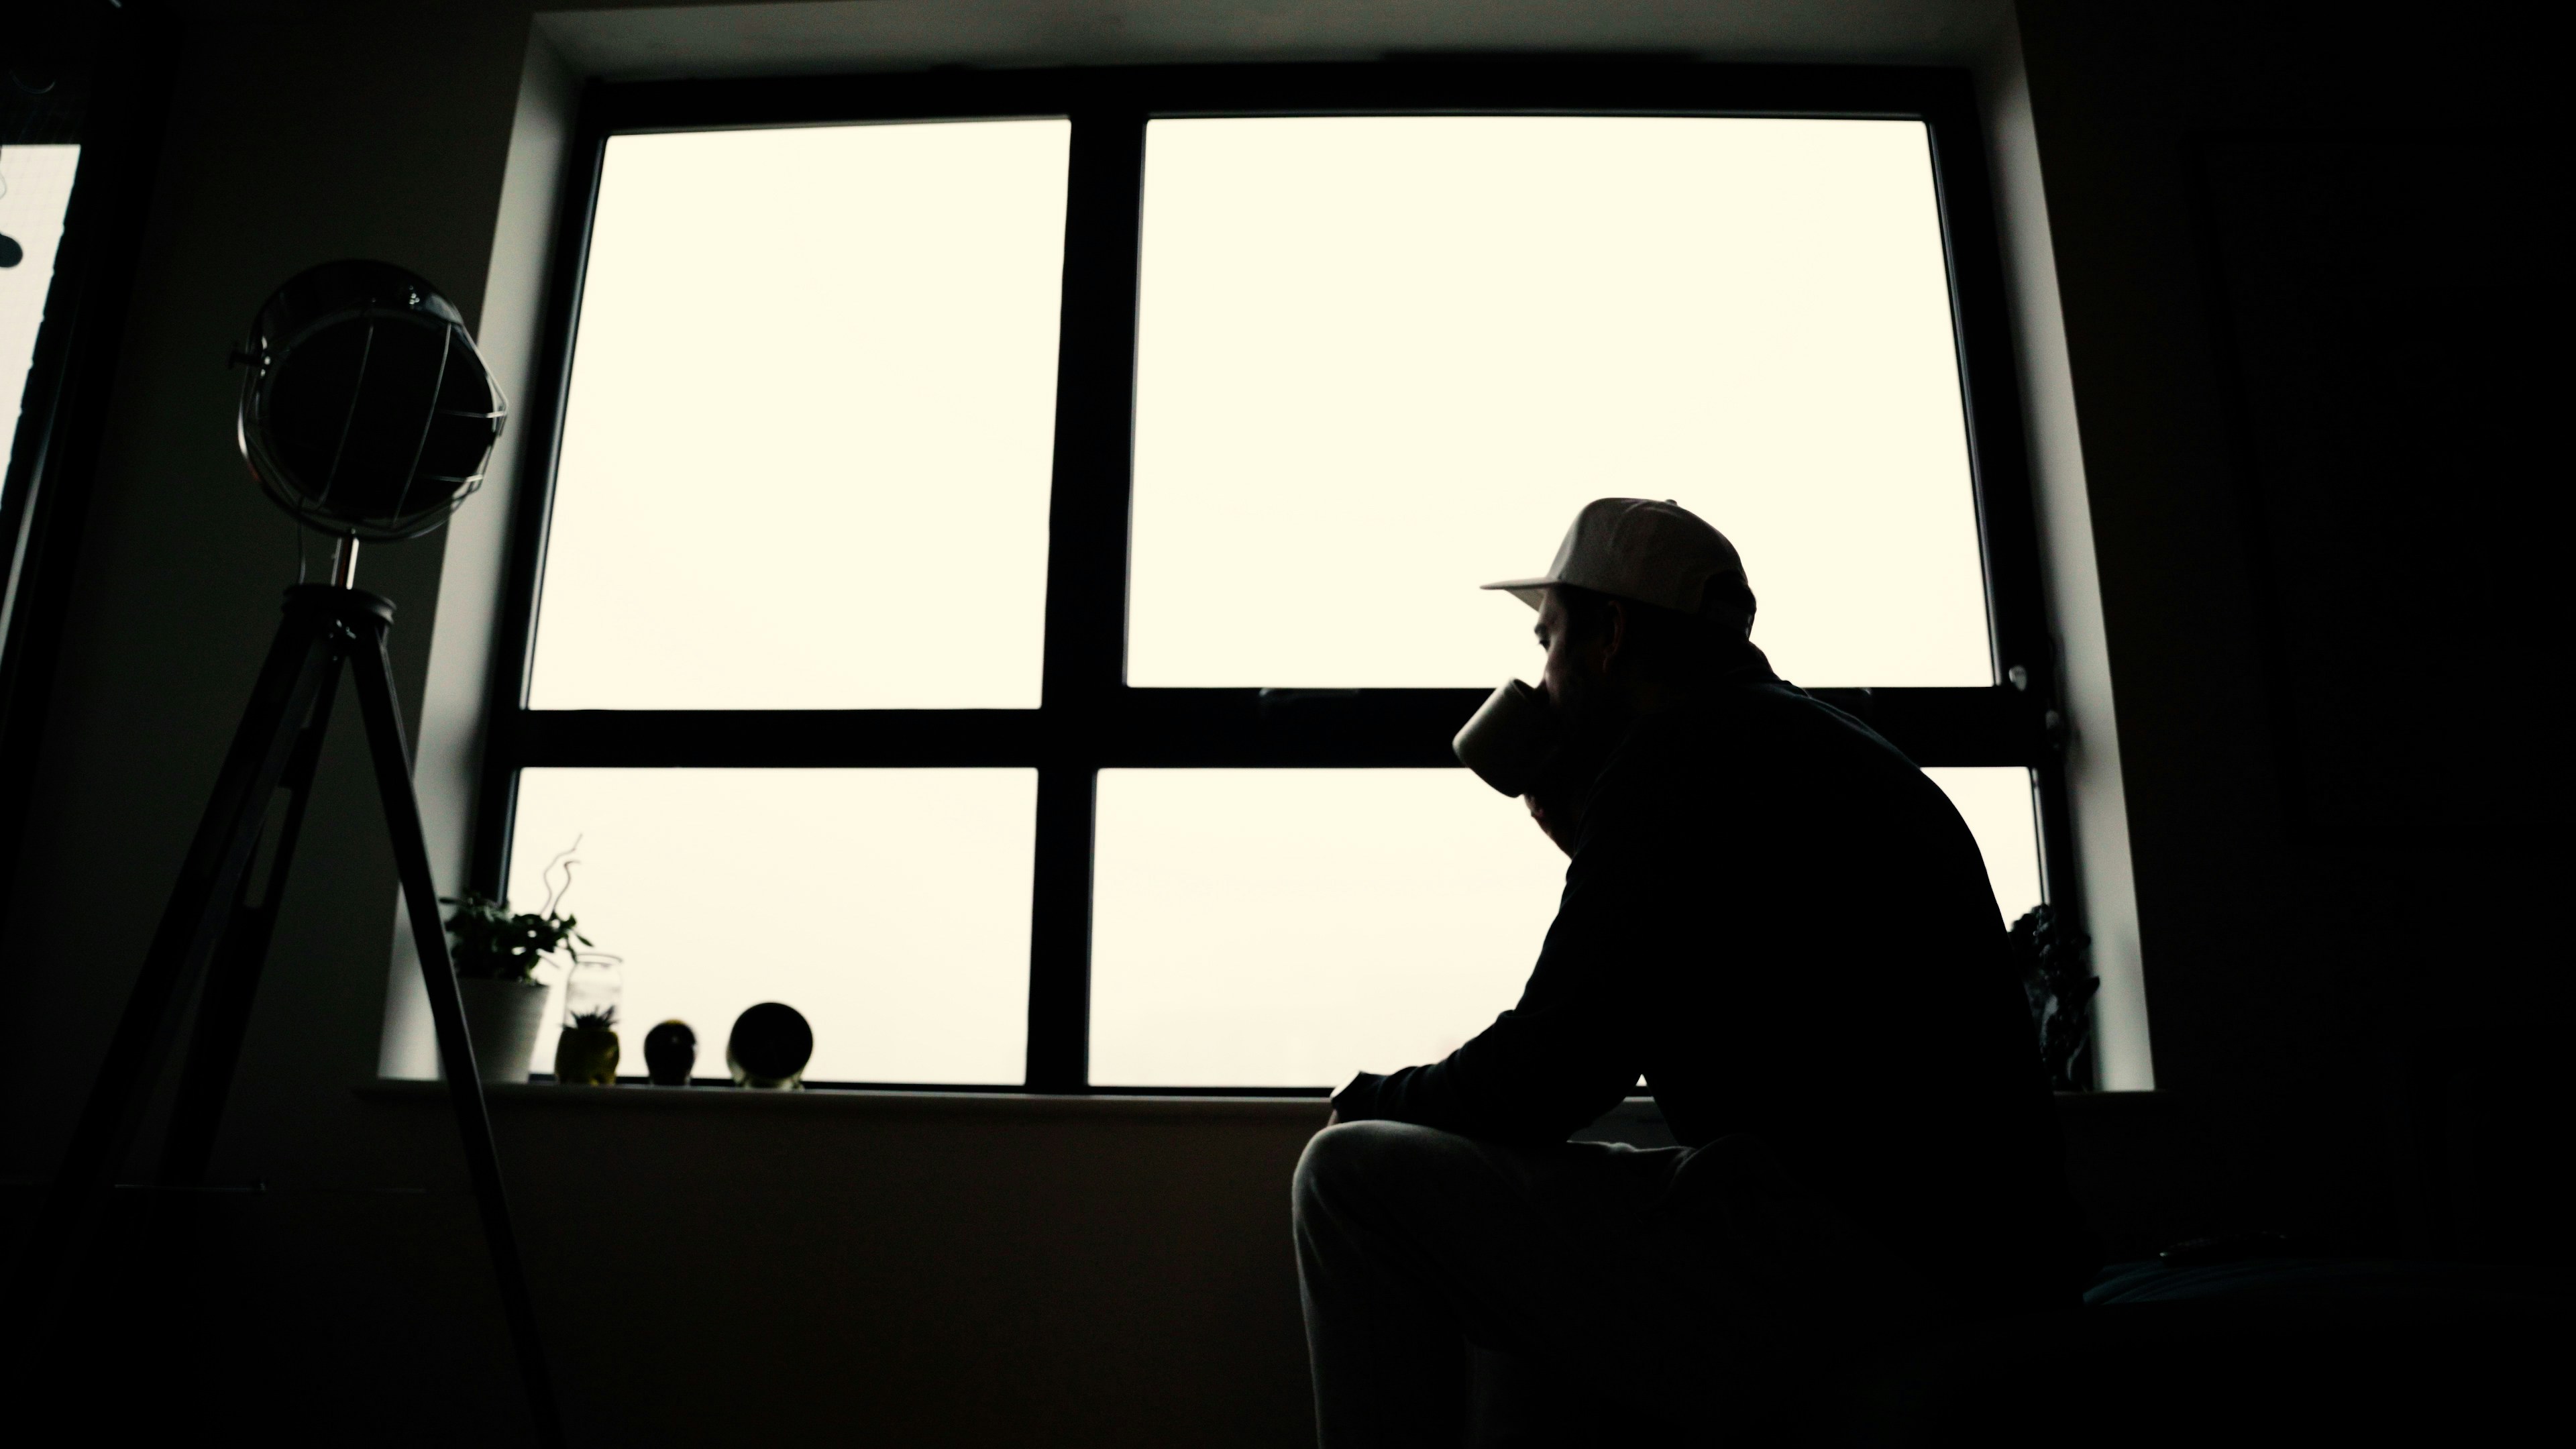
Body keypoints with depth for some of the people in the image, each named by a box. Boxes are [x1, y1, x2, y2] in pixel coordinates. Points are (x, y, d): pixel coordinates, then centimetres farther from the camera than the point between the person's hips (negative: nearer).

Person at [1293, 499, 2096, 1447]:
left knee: (1356, 1175, -8)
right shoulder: (1823, 746, 21)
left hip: (1844, 1274, -11)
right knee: (1509, 1182, 28)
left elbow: (1537, 1083, -13)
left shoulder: (1684, 752, -10)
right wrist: (1578, 835, 21)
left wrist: (1371, 1101, 6)